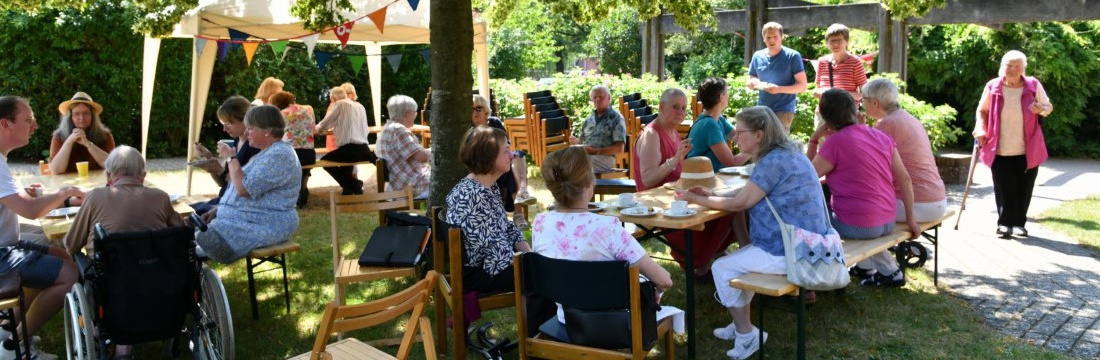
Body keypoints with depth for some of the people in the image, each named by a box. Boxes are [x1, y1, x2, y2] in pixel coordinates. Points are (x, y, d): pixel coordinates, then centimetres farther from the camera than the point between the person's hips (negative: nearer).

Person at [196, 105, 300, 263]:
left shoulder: (279, 155, -17)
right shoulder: (268, 152, 18)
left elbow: (244, 189, -22)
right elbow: (246, 189, 23)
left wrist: (231, 158, -10)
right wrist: (218, 210, 12)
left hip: (266, 226, -11)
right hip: (247, 218, 11)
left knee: (204, 241, -23)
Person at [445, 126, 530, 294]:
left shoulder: (491, 186, 5)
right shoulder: (470, 195, -25)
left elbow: (506, 227, 12)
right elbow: (490, 245, -25)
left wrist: (530, 254, -2)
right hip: (478, 273, -9)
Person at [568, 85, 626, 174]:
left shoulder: (616, 118, 7)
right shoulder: (589, 120, 25)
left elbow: (619, 149, -2)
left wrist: (596, 151, -13)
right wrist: (577, 142, 2)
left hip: (604, 157, -5)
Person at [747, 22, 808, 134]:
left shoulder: (793, 56, -4)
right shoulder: (758, 56, 10)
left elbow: (802, 86, -5)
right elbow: (749, 83, 18)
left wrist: (779, 89, -20)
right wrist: (754, 84, -7)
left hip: (783, 110, -5)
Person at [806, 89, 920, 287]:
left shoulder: (835, 142, -14)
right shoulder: (881, 136, 5)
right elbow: (905, 180, 6)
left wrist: (814, 140, -1)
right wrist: (910, 218, 13)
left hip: (858, 226, -7)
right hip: (888, 223, 7)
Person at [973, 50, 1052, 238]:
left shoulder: (1033, 85, 1)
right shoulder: (992, 87, -1)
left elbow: (1048, 107, 12)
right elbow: (982, 111, 10)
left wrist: (1040, 108, -13)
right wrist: (980, 130, -6)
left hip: (1027, 150, 1)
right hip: (1000, 150, -1)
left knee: (1023, 189, 6)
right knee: (1004, 189, -2)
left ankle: (1019, 224, 18)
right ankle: (1005, 223, 5)